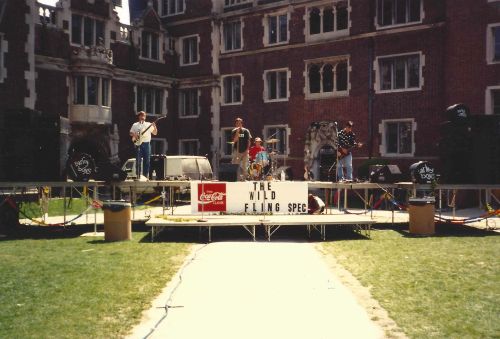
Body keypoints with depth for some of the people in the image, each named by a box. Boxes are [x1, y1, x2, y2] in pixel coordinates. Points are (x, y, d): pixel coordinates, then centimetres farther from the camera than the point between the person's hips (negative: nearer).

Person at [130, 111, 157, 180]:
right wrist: (135, 135, -9)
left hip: (147, 143, 1)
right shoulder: (135, 125, 11)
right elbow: (131, 133, 12)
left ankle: (146, 175, 5)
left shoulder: (149, 124, 11)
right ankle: (138, 175, -1)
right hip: (138, 143, -1)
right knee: (138, 160, -3)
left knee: (146, 160, 0)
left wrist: (154, 127, -9)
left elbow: (155, 133, 8)